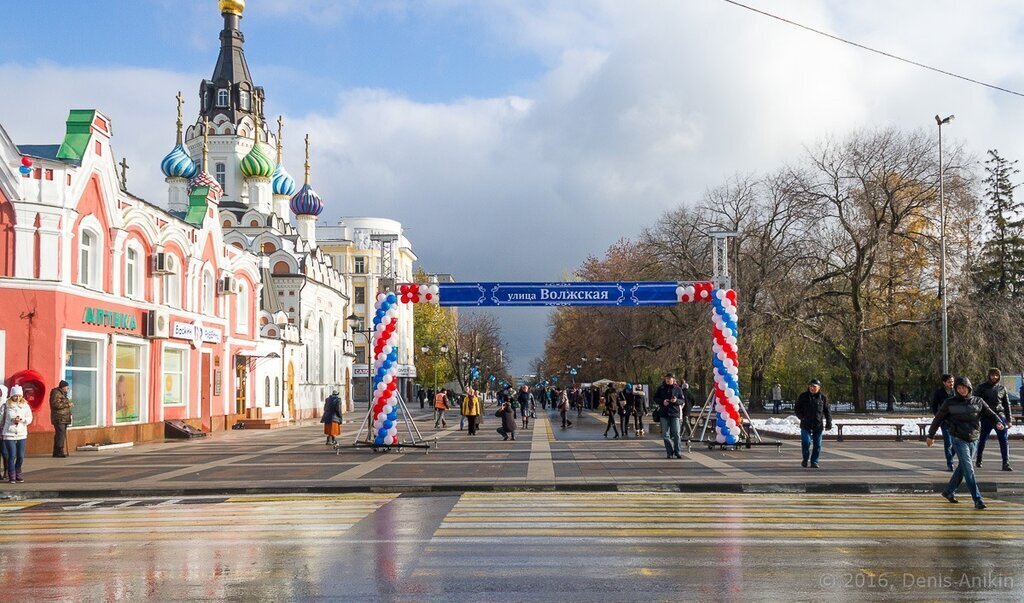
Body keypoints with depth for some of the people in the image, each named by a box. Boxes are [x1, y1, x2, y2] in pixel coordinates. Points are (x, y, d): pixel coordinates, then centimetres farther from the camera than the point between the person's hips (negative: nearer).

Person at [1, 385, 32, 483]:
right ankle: (11, 476, 7)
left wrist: (22, 420, -12)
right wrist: (12, 421, -7)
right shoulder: (6, 406, -1)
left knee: (21, 456, 4)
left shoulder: (25, 405, 5)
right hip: (9, 435, -3)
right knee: (12, 456, -4)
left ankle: (18, 474, 22)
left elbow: (29, 419, 4)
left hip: (22, 434, 3)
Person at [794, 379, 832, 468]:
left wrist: (829, 423, 1)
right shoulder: (803, 396, 1)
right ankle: (805, 459, 10)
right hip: (806, 425, -1)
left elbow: (827, 411, 6)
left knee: (817, 444, 4)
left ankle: (814, 461, 16)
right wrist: (802, 417, -6)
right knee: (806, 442, -11)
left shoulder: (823, 397, 2)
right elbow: (796, 408, 8)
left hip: (818, 425, 1)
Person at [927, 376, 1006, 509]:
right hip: (959, 440, -4)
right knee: (968, 469, -12)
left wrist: (998, 422, -25)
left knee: (962, 468, 15)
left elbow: (990, 413, -3)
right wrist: (931, 436, 10)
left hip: (973, 440, 4)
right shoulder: (950, 403, -3)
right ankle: (977, 499, -15)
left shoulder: (977, 402, 4)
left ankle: (949, 491, 33)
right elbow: (938, 419, 5)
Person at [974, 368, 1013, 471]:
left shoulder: (1002, 388, 9)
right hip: (986, 417, -1)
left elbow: (1007, 405, 15)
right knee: (982, 439, 8)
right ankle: (978, 461, 25)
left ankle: (1006, 463, -6)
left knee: (1004, 440, -7)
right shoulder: (982, 387, 1)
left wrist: (1009, 420, 11)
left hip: (1000, 416, 2)